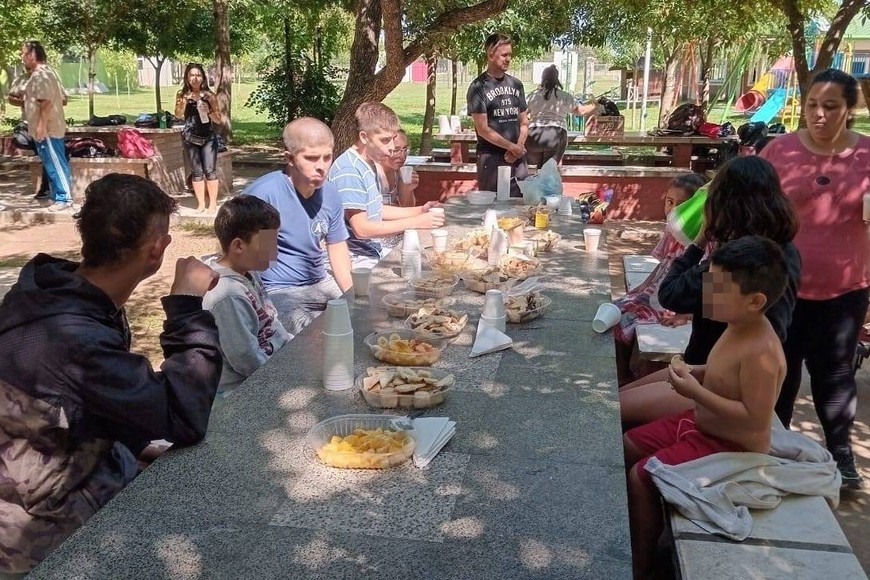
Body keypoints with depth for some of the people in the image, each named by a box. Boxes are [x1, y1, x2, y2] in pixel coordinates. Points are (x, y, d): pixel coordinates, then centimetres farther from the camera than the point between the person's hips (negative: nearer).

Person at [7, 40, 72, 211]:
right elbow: (63, 99, 19)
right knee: (52, 164, 14)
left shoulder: (40, 75, -15)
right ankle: (57, 194, 20)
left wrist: (41, 125, -24)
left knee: (55, 165, -7)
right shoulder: (46, 72, 18)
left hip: (46, 130, -11)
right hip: (48, 128, 11)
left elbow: (46, 102, -24)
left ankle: (64, 198, -4)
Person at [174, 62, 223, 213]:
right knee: (196, 171, 5)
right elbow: (179, 115, -2)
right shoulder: (182, 94, 5)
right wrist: (185, 100, -17)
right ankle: (201, 203, 11)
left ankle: (213, 203, 5)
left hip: (209, 137, -1)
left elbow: (219, 120, 3)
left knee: (210, 170, -3)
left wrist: (208, 110, -15)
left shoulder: (209, 95, 2)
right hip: (190, 138, 1)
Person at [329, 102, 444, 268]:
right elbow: (361, 228, -22)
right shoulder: (349, 171, -19)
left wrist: (419, 211, 7)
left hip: (375, 250, 10)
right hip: (359, 259, -10)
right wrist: (415, 223, -22)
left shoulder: (369, 163, 12)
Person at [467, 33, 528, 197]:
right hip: (491, 159, -5)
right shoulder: (478, 87, -4)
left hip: (518, 159, 5)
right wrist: (512, 146, -11)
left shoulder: (516, 84, 12)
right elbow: (483, 129, -10)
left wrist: (519, 146, -4)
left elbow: (524, 122, 14)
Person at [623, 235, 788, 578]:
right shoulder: (738, 327, -3)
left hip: (730, 447, -10)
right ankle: (633, 530, 27)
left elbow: (755, 419, -31)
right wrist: (696, 373, -3)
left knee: (641, 476, -15)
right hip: (701, 424, 10)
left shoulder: (761, 351, -31)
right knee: (628, 446, 13)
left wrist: (696, 392, -30)